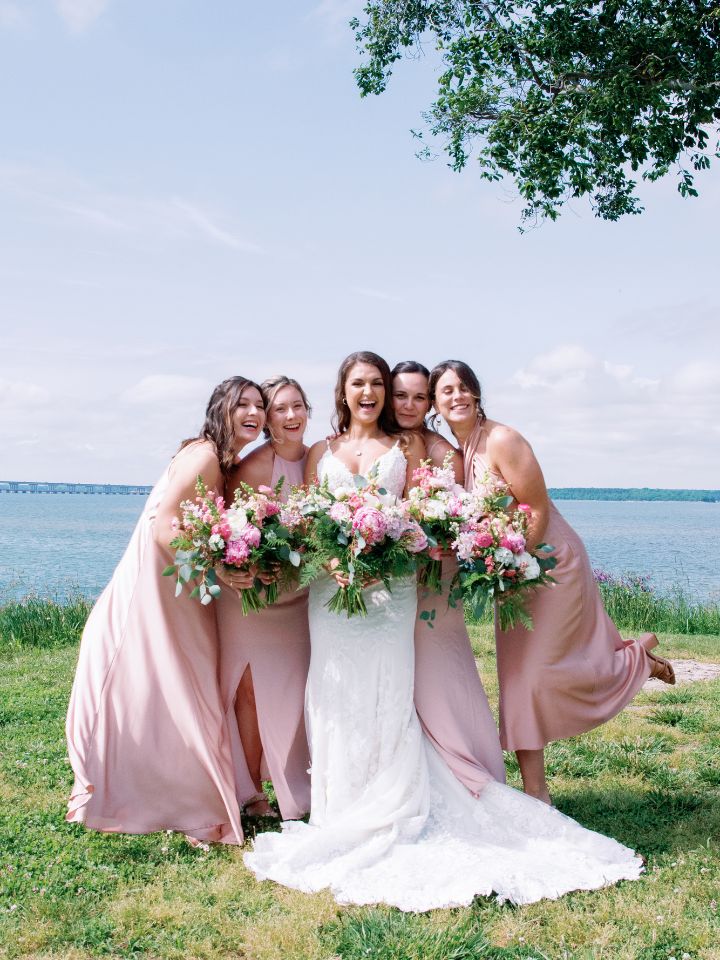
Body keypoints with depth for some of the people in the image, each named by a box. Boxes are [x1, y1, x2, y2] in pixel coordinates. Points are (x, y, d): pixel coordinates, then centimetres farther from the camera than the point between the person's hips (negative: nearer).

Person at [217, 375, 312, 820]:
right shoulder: (252, 467, -19)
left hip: (299, 591, 5)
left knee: (297, 685, 11)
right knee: (253, 687, 1)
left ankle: (295, 787, 26)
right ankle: (253, 793, 13)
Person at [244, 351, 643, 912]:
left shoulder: (407, 448, 12)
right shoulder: (321, 454, 16)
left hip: (390, 586, -2)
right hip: (331, 586, 2)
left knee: (387, 694, -5)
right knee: (336, 695, 0)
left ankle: (390, 815, 4)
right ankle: (340, 815, 10)